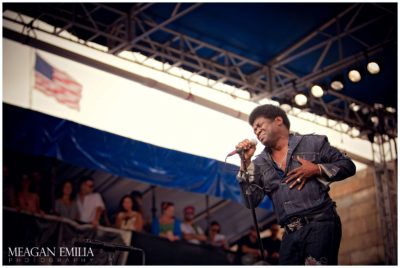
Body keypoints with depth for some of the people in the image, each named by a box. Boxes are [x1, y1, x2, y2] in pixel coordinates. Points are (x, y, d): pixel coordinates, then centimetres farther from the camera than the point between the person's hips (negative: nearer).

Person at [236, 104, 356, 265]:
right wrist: (246, 162, 0)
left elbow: (348, 166, 10)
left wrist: (317, 169, -6)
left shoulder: (313, 143, 8)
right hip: (291, 233, 5)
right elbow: (251, 201, 5)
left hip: (320, 224, -4)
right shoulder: (260, 164, 16)